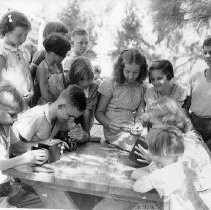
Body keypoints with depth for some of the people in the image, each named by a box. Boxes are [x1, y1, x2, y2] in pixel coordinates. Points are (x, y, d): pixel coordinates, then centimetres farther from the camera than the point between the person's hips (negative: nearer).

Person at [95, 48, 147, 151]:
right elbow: (99, 112, -1)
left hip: (133, 130, 5)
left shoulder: (141, 88, 9)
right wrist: (109, 124, -21)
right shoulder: (110, 83, -3)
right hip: (115, 132, -5)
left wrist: (138, 127, -18)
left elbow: (139, 115, 3)